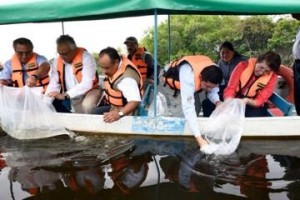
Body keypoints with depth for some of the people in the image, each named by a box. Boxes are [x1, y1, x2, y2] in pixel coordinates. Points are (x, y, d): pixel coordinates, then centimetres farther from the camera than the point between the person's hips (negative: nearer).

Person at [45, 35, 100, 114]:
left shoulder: (86, 57, -18)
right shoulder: (57, 61, -1)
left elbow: (87, 84, -27)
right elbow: (54, 83, 0)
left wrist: (64, 95, -34)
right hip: (72, 98, 6)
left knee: (87, 106, -34)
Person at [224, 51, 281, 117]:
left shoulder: (272, 77, -8)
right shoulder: (243, 66, -7)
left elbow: (259, 101, -11)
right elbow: (230, 89, -11)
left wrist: (247, 101, -32)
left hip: (254, 107, 0)